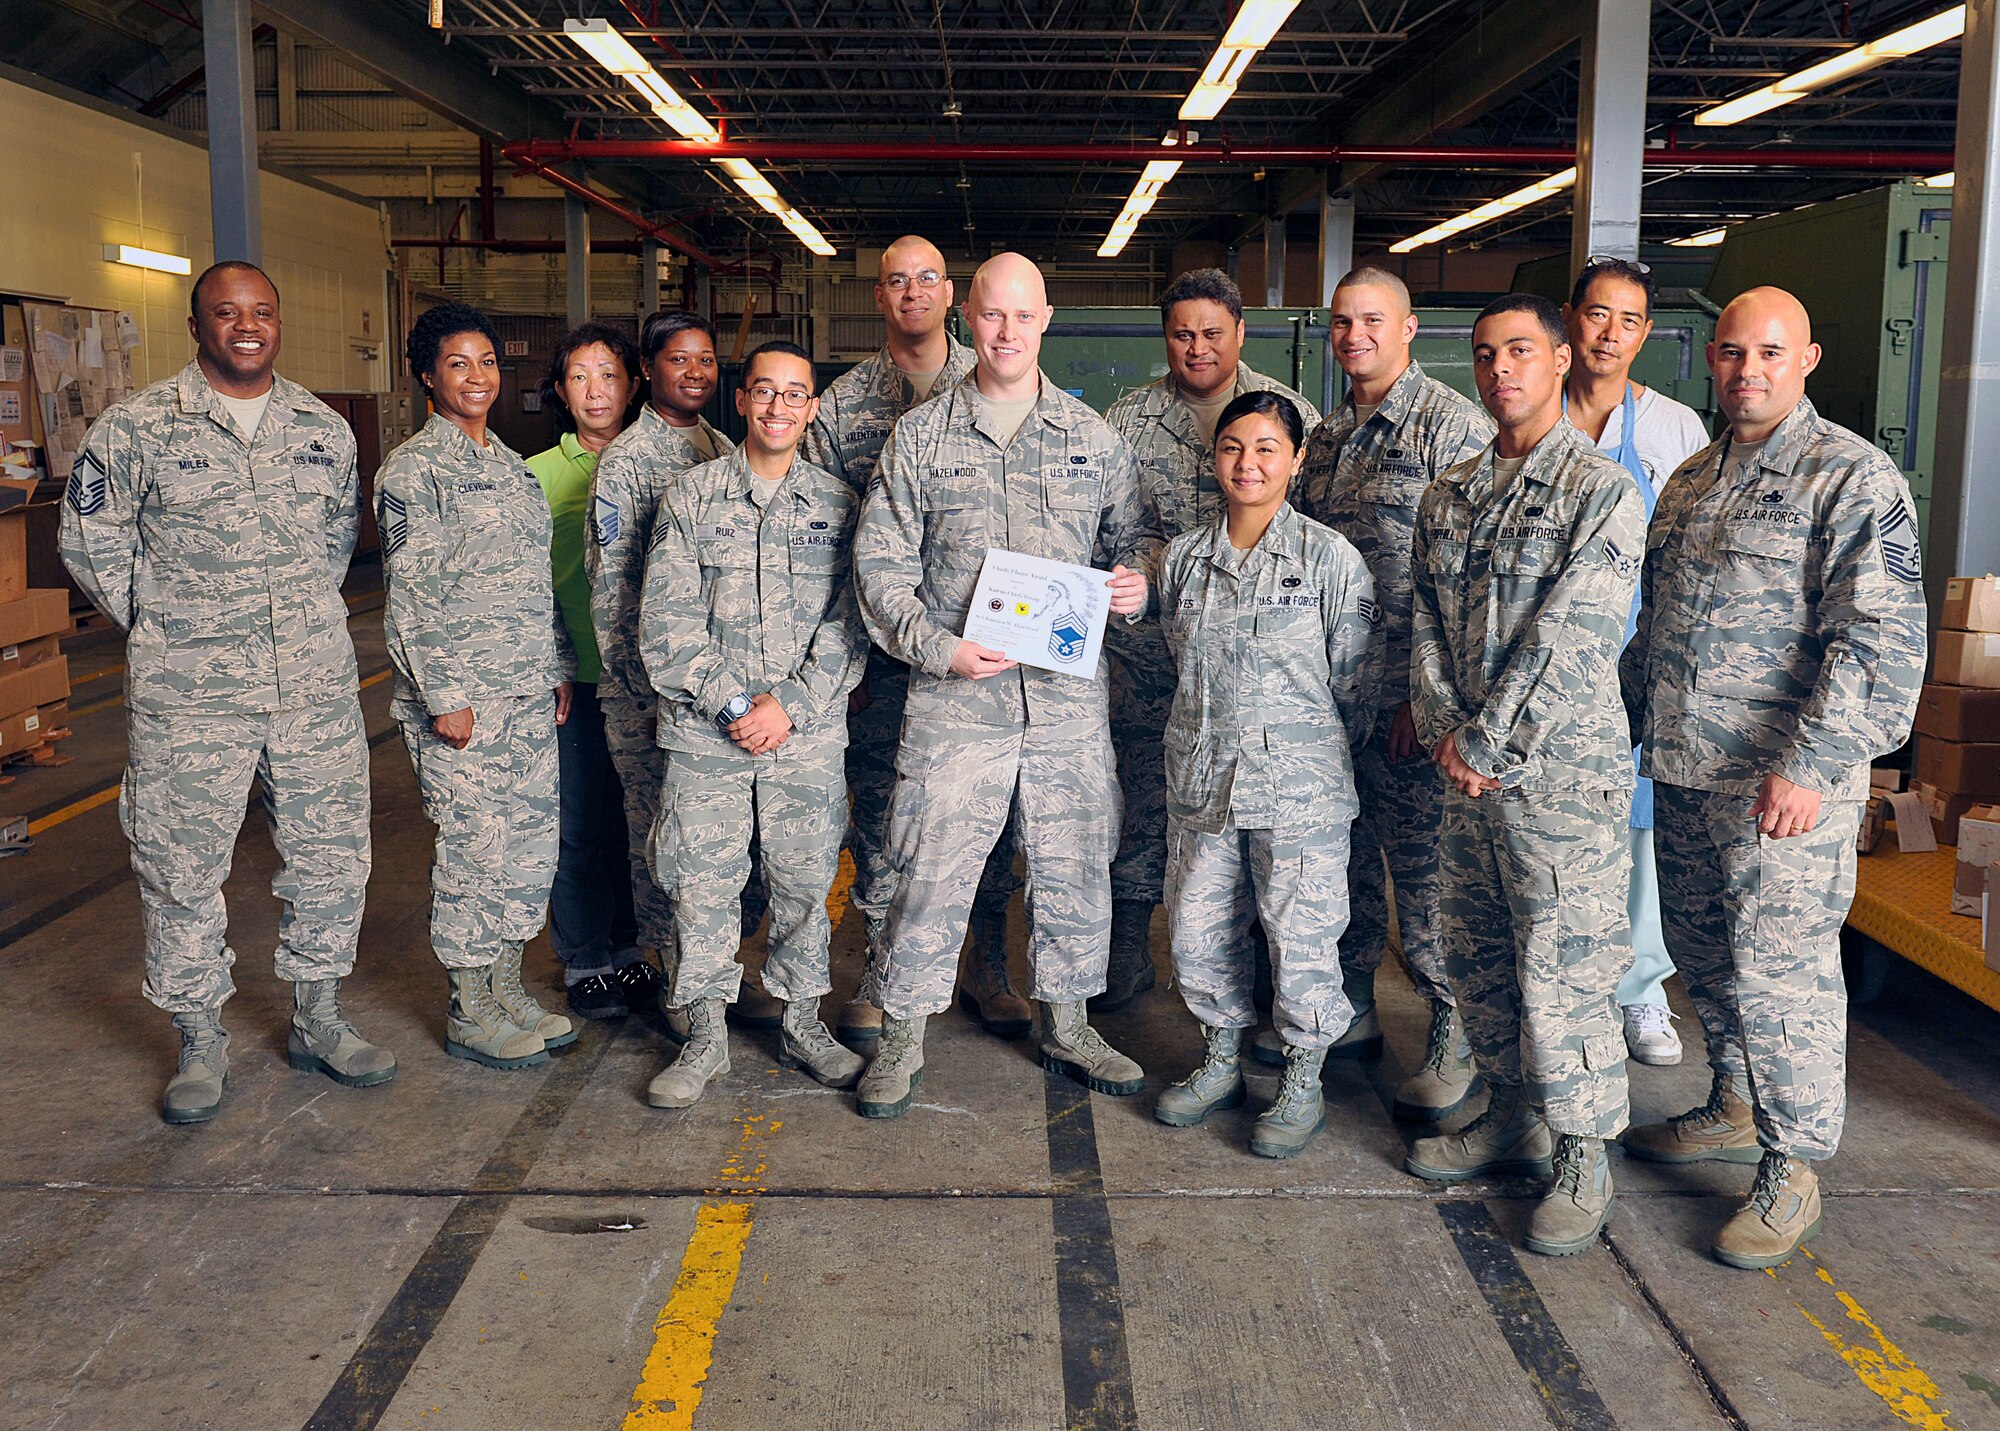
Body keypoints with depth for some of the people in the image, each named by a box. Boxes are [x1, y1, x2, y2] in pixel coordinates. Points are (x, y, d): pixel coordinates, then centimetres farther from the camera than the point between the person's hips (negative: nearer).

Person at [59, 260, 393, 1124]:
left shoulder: (324, 429, 9)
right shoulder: (136, 427, -3)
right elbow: (89, 533, 4)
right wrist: (155, 624, 2)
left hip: (318, 686, 3)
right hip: (189, 696, -3)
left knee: (331, 854, 9)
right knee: (183, 867, 4)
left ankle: (317, 1020, 27)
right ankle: (200, 1042, 20)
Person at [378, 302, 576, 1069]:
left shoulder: (511, 465, 15)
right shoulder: (413, 468, -7)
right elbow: (412, 591, -12)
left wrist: (561, 667, 14)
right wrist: (444, 696, -16)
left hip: (530, 689, 7)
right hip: (462, 694, -7)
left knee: (534, 836, 9)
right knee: (476, 843, -2)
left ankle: (507, 986, 24)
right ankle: (469, 1011, 13)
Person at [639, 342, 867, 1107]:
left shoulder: (839, 504, 6)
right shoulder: (691, 496, 3)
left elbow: (850, 623, 0)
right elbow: (666, 620, -2)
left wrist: (789, 703, -11)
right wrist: (729, 704, -11)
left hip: (809, 733, 1)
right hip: (704, 732, 0)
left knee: (805, 880, 9)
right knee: (702, 886, 4)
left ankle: (802, 1022, 27)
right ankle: (706, 1034, 20)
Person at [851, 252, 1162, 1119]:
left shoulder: (1093, 436, 10)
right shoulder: (920, 436, 4)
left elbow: (1137, 534, 17)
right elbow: (880, 561, 1)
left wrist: (1138, 581, -6)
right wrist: (939, 650, -11)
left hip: (1070, 697, 2)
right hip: (954, 697, -2)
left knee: (1074, 868, 11)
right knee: (930, 871, 1)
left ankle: (1066, 1028, 30)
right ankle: (902, 1039, 18)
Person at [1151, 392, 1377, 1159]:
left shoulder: (1331, 558, -8)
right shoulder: (1183, 556, 5)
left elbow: (1355, 681, -2)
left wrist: (1313, 750, 4)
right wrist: (1213, 730, 13)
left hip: (1299, 786, -4)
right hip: (1200, 779, 4)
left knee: (1301, 938, 2)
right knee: (1197, 931, 12)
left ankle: (1303, 1085, 22)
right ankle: (1222, 1061, 33)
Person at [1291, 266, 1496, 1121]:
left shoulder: (1452, 426, -9)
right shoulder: (1326, 438, 15)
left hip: (1411, 693, -7)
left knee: (1422, 861, -2)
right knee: (1346, 850, 15)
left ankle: (1454, 1041, 12)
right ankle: (1351, 1012, 29)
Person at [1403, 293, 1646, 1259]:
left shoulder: (1602, 491, -8)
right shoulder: (1447, 498, 12)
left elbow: (1564, 642, -15)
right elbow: (1426, 627, 9)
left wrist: (1487, 745, -14)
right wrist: (1443, 731, -6)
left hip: (1561, 773, -7)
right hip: (1468, 769, 7)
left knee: (1562, 971, -2)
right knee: (1475, 956, 15)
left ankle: (1583, 1157, 13)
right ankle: (1513, 1116, 32)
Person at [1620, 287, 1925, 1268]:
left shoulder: (1852, 478, -9)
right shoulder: (1691, 479, 14)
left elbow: (1879, 637, -17)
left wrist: (1812, 764, -24)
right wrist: (1625, 715, 19)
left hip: (1786, 781, -7)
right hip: (1682, 767, 7)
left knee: (1779, 967, -2)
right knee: (1702, 951, 17)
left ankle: (1792, 1169, 13)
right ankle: (1734, 1111, 36)